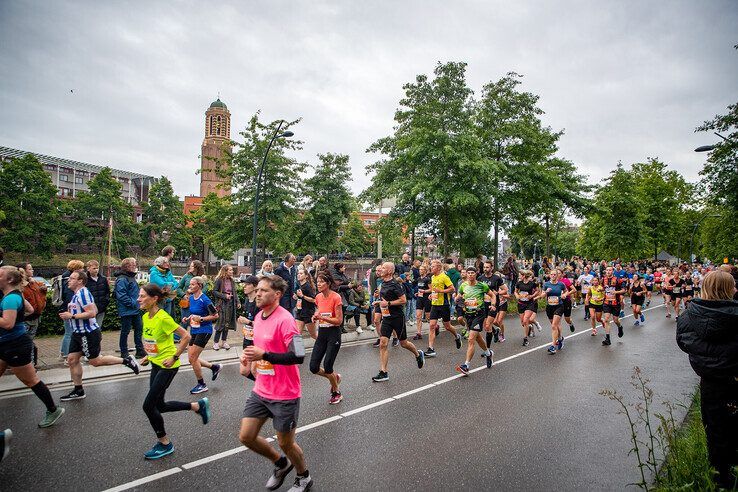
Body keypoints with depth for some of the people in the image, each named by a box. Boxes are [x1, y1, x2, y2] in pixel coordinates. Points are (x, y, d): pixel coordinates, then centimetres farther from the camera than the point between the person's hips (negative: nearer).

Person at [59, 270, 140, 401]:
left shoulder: (83, 293, -19)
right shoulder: (76, 294, 12)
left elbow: (92, 313, -26)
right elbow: (95, 309, 21)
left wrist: (72, 316, -22)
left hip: (88, 333, -10)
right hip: (78, 332, 10)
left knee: (95, 361, -1)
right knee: (72, 359, 9)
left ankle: (126, 360, 10)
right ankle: (78, 391, 18)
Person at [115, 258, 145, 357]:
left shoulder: (132, 277, 15)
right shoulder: (121, 279, -16)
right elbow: (121, 296, -22)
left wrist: (138, 303, 12)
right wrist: (132, 303, -19)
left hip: (135, 310, 9)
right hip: (127, 311, -9)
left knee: (139, 329, 11)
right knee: (125, 331, 1)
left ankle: (140, 351, 19)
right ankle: (124, 353, 12)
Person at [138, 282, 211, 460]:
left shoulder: (163, 318, -23)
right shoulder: (146, 317, 3)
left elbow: (186, 336, -22)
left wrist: (174, 357, -19)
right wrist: (148, 356, 11)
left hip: (167, 366, -9)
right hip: (155, 364, 9)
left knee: (148, 405, -4)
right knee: (159, 406, 13)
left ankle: (164, 444, 15)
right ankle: (198, 405, 29)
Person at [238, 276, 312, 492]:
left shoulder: (284, 319, -21)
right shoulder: (258, 317, 5)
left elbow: (298, 356, -27)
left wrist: (264, 355, -27)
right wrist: (251, 360, 3)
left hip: (284, 395, -7)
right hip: (260, 391, 8)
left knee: (285, 443, 8)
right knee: (246, 436, 9)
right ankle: (281, 463, 35)